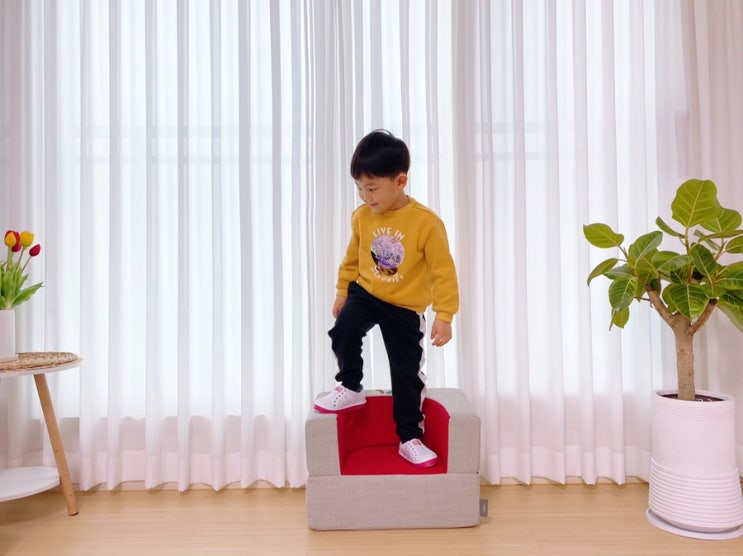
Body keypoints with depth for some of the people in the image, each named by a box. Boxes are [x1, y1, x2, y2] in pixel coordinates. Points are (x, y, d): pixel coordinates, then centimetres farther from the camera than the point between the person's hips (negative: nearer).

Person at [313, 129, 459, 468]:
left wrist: (444, 316, -18)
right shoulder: (362, 216, -8)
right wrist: (342, 290, 16)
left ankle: (410, 438, 22)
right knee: (343, 332, -25)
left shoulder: (426, 223, -20)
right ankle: (350, 389, 3)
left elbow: (443, 272, -16)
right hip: (365, 293, 3)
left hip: (405, 308, -2)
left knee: (407, 374, 4)